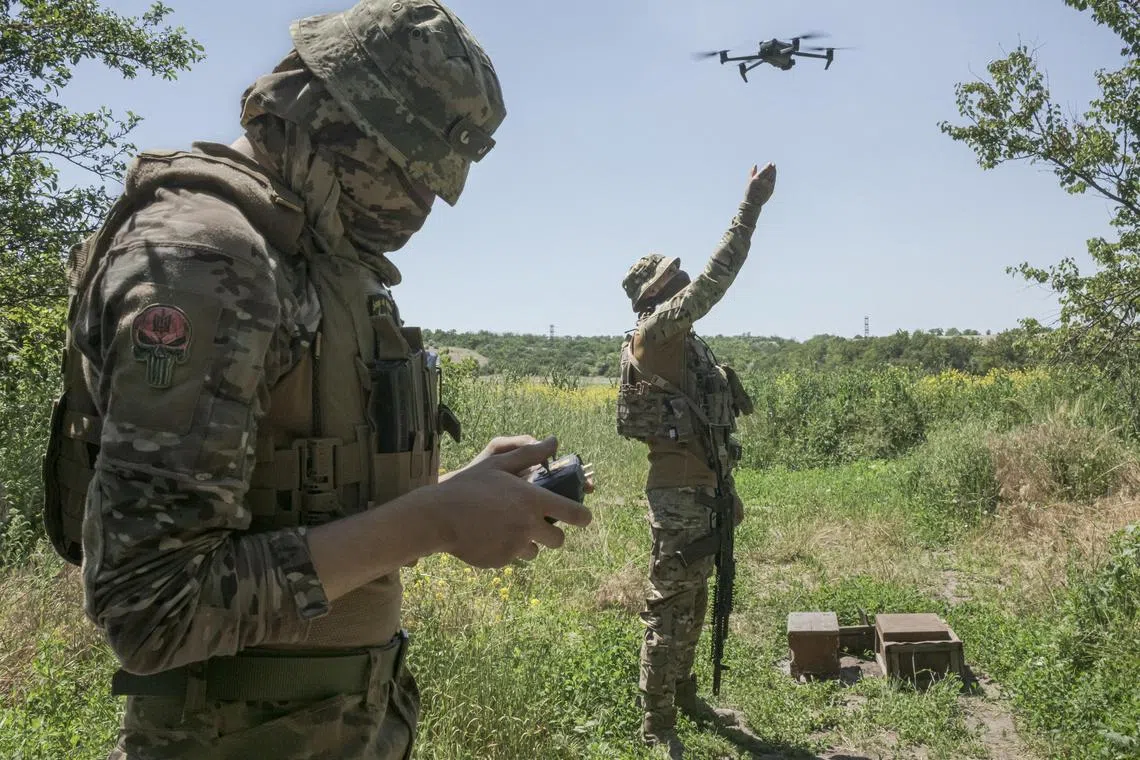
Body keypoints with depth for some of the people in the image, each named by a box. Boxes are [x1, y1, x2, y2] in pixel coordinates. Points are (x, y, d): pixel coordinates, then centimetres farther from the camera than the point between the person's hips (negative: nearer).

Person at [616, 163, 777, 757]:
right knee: (669, 608, 0)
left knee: (693, 603, 20)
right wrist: (752, 202, -20)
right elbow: (716, 278, -24)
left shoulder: (686, 345, 14)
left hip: (702, 488, 10)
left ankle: (682, 695, 36)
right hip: (677, 492, -10)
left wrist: (727, 486, 21)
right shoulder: (654, 334, -14)